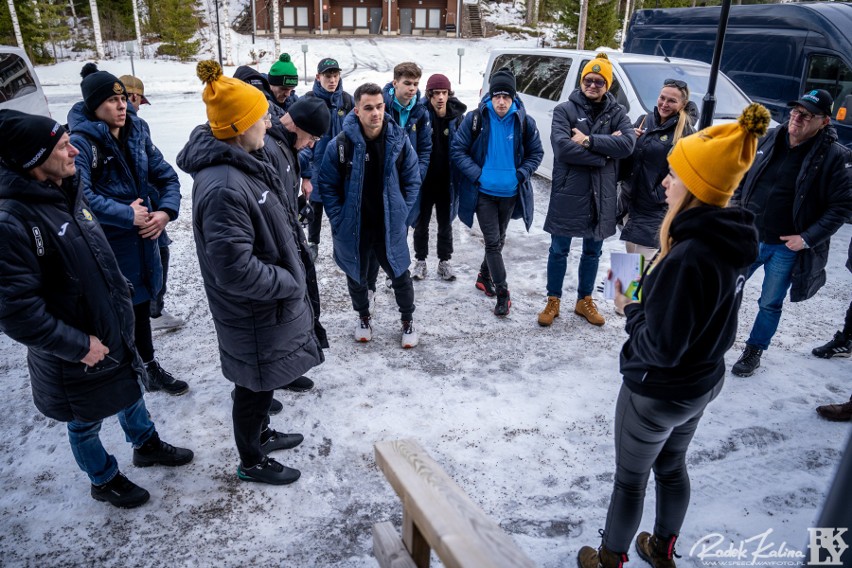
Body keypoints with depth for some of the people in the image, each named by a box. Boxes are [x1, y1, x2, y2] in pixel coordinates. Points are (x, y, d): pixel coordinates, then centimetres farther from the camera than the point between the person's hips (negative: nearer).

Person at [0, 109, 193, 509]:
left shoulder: (69, 193, -1)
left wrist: (123, 310, 8)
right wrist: (79, 346, -21)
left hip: (116, 334, 7)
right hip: (73, 357, -7)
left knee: (129, 390, 27)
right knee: (85, 421, 17)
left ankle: (146, 445, 53)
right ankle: (105, 481, 42)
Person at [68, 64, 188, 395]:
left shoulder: (136, 133, 5)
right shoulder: (82, 142, -14)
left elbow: (167, 177, 6)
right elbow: (80, 195, -24)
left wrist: (165, 211, -10)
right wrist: (129, 216, -22)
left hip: (143, 237, 6)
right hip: (107, 245, -6)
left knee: (142, 303, 19)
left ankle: (149, 367, 36)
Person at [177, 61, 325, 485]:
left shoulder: (245, 161, 1)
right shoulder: (223, 188, -32)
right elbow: (234, 269, -31)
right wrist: (289, 284, -21)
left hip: (269, 303, 9)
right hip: (253, 313, -9)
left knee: (263, 380, 28)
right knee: (255, 384, 12)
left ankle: (261, 434, 52)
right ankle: (251, 462, 36)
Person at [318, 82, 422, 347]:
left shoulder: (399, 140, -9)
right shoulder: (341, 144, -15)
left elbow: (412, 181, 0)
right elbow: (328, 185, -6)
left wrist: (403, 216, -5)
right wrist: (339, 221, -8)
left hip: (390, 226, 1)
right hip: (353, 228, 0)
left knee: (400, 274, 12)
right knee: (356, 275, 18)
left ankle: (407, 320, 36)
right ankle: (364, 317, 43)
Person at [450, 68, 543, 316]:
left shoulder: (524, 122, -4)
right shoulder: (475, 119, -8)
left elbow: (536, 153, 5)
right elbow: (457, 149, -4)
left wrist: (521, 174, -11)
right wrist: (477, 173, -16)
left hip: (510, 193, 3)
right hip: (484, 192, -2)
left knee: (498, 240, 17)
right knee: (492, 242, -4)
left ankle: (485, 276, 39)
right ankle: (502, 292, 3)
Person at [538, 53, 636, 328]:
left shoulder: (617, 112, 5)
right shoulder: (565, 110, -3)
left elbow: (627, 144, -14)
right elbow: (562, 148, -19)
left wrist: (589, 140, -20)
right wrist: (604, 152, -16)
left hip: (601, 195, 3)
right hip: (568, 194, -3)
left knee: (592, 251, 15)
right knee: (559, 250, 7)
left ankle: (584, 301, 32)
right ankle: (553, 301, 23)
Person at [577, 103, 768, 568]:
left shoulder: (688, 258, -34)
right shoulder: (731, 241, -5)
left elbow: (660, 348, -28)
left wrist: (630, 309, -12)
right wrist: (650, 290, -4)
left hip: (657, 392, -8)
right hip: (702, 381, 8)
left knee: (630, 479, 15)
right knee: (672, 467, 28)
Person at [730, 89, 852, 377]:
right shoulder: (770, 139, -1)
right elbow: (744, 177, 12)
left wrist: (808, 238, -16)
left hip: (786, 248, -3)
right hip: (747, 237, 3)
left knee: (770, 304, 12)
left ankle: (754, 351, 32)